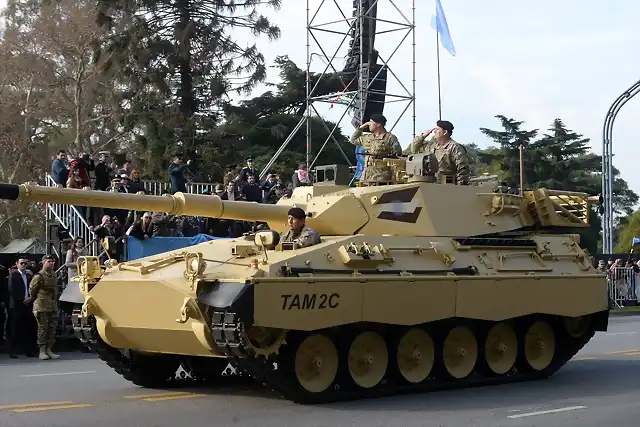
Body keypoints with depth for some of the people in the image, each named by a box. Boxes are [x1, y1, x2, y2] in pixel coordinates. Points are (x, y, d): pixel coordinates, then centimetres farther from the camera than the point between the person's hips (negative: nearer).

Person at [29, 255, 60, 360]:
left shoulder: (54, 275, 11)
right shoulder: (39, 276, -11)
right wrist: (35, 300, 10)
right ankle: (42, 351, 2)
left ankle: (49, 350, 14)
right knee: (42, 329, -3)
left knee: (52, 329, 7)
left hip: (53, 307, 7)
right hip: (42, 307, -7)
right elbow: (32, 289, -2)